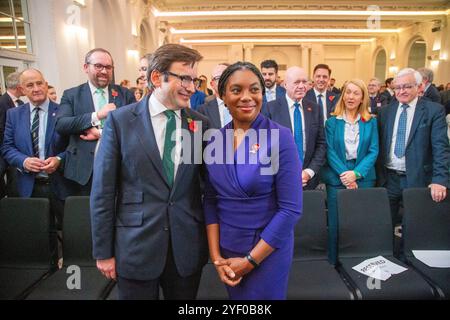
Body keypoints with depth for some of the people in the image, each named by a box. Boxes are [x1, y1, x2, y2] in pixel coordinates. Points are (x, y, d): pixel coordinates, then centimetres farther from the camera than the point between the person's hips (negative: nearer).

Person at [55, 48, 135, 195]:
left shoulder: (125, 94, 7)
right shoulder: (71, 95, 7)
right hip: (84, 168, 0)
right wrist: (97, 115, -18)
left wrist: (102, 133, -13)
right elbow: (60, 125, -8)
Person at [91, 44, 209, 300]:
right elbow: (103, 191, -5)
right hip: (136, 247, -2)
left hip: (188, 247, 2)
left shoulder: (200, 123, 0)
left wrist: (211, 240, 5)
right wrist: (103, 252, -2)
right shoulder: (121, 120, -7)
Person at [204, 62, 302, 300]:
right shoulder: (215, 140, -2)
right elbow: (210, 200, 3)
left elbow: (291, 208, -16)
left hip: (268, 250, -4)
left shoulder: (280, 137, -15)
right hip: (227, 248, 4)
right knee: (234, 296, 23)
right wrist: (216, 255, -4)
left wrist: (250, 260, -13)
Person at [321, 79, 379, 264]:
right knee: (336, 223, 2)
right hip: (337, 178, -1)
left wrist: (356, 173, -15)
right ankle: (334, 263, 17)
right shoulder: (332, 121, 3)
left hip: (363, 178, 1)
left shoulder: (371, 122, 6)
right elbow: (329, 151, -4)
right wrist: (344, 174, -15)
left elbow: (373, 151, -1)